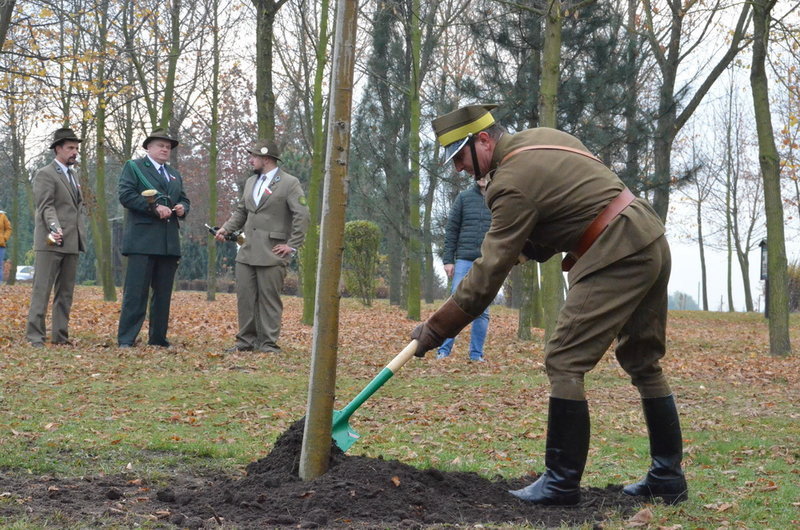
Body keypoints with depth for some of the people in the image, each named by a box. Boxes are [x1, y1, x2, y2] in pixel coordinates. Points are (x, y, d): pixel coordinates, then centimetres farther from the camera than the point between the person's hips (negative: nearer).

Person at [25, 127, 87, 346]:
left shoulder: (73, 175, 22)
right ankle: (34, 336, -7)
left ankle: (60, 335, 13)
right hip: (50, 242, -8)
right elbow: (46, 206, -15)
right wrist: (54, 228, -30)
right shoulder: (45, 175, -4)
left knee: (65, 293, 9)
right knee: (42, 289, -8)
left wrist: (80, 236, 16)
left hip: (71, 244, 8)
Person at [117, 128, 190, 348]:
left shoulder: (175, 175, 25)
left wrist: (182, 208, 2)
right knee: (136, 291, -9)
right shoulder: (133, 167, 4)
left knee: (163, 293, 8)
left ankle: (158, 338, 15)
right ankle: (126, 339, -6)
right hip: (142, 240, -7)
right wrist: (154, 208, -17)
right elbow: (126, 196, -9)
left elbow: (184, 199, 26)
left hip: (169, 243, 7)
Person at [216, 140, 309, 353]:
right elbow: (241, 211, 26)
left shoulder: (289, 183, -5)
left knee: (269, 298, -3)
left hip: (272, 253, -7)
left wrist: (292, 245, -12)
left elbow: (302, 215, -9)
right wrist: (226, 228, 11)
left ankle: (268, 343, 3)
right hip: (247, 252, 7)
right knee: (245, 297, 6)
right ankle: (246, 340, 14)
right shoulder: (251, 182, 18)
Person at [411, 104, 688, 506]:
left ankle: (562, 483, -4)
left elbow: (489, 273, -15)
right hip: (653, 243, 10)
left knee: (564, 362, -6)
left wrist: (435, 329, -10)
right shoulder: (540, 137, 14)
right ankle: (667, 477, 21)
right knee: (643, 363, 16)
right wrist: (531, 246, 14)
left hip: (616, 257, -10)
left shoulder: (512, 183, -14)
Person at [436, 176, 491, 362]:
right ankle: (444, 350, -1)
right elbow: (451, 230, 6)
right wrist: (448, 259, 0)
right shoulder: (464, 197, 6)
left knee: (482, 310, 3)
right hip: (464, 260, -1)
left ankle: (476, 353, 9)